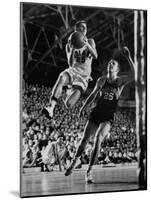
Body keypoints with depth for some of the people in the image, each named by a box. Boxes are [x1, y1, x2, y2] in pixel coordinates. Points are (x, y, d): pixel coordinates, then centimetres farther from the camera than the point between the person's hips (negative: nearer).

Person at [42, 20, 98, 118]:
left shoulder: (90, 42, 12)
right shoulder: (70, 45, 12)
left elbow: (95, 56, -5)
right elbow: (70, 63, 2)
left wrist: (87, 45, -23)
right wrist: (72, 49, -14)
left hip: (84, 75, -1)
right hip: (74, 70, 1)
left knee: (69, 104, -22)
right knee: (62, 78, -41)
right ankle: (51, 107, -48)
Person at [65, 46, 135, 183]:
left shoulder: (121, 81, -2)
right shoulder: (101, 80, 7)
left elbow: (134, 75, -21)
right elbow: (93, 95, 19)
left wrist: (128, 58, -27)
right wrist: (83, 107, 16)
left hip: (108, 117, -3)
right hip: (96, 113, 3)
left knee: (98, 138, -23)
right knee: (84, 139, 5)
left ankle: (89, 171, -16)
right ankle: (74, 162, 31)